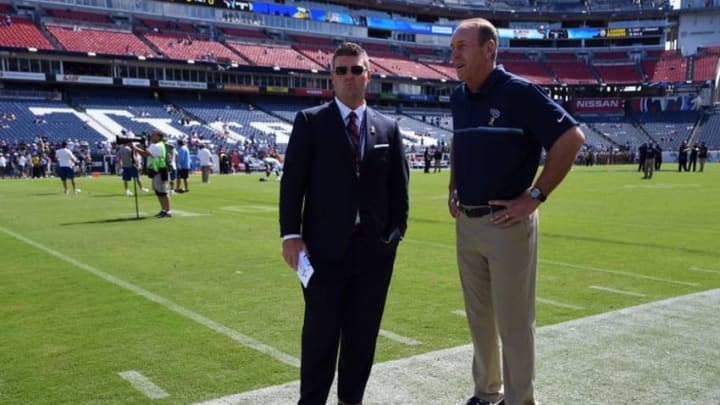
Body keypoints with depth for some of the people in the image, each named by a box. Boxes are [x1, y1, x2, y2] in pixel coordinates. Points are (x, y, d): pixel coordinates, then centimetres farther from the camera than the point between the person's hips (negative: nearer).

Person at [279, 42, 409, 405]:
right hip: (325, 248, -3)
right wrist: (291, 235, -11)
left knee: (363, 334, 12)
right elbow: (292, 181, -4)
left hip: (374, 249, 3)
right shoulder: (310, 121, 0)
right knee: (320, 334, 6)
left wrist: (396, 232, 3)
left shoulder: (388, 128, 9)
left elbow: (399, 187, 11)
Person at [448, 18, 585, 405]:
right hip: (465, 223, 7)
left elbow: (572, 138, -16)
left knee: (514, 322, 2)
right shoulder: (458, 97, 8)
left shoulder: (518, 92, -13)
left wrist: (535, 196, -17)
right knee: (478, 316, 17)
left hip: (507, 224, -7)